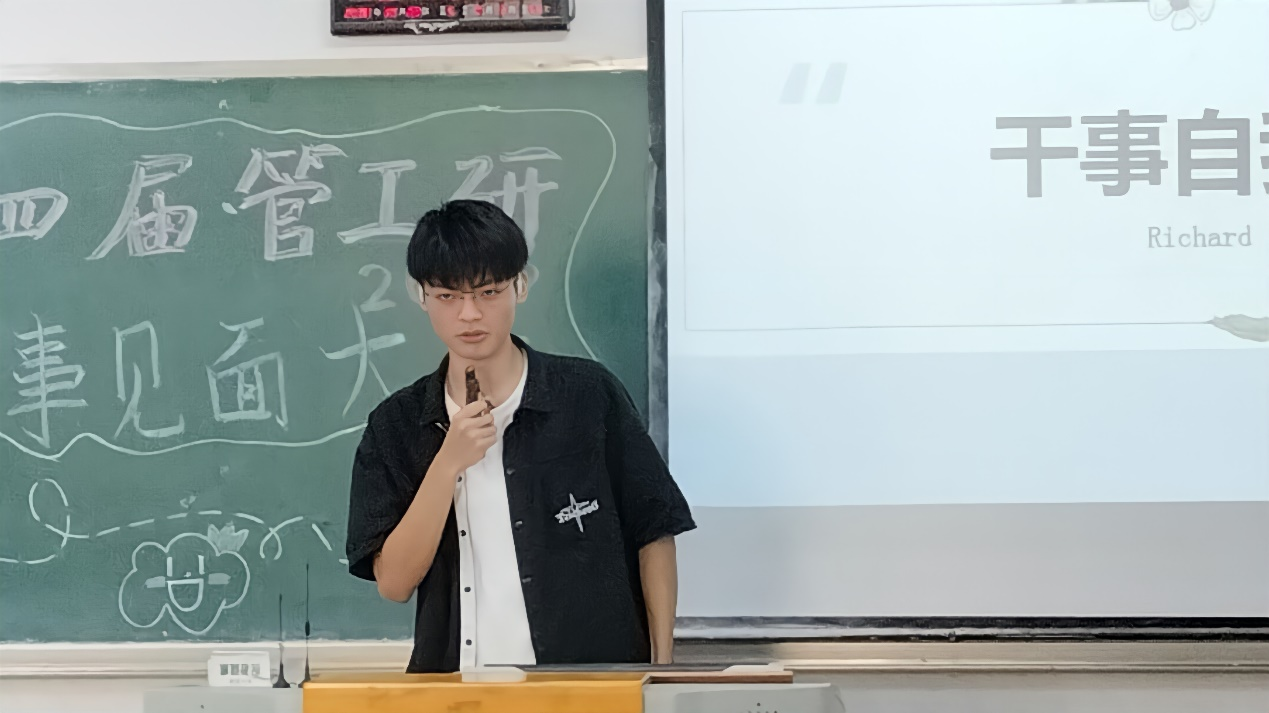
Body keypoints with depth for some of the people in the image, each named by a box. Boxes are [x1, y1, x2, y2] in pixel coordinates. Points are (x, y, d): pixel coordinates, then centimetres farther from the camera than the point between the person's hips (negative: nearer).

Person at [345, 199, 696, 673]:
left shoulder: (588, 395, 4)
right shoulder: (395, 425, 8)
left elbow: (653, 534, 10)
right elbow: (394, 582, 0)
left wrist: (662, 669, 5)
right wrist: (449, 463, -9)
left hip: (593, 674, -1)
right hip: (456, 677, 1)